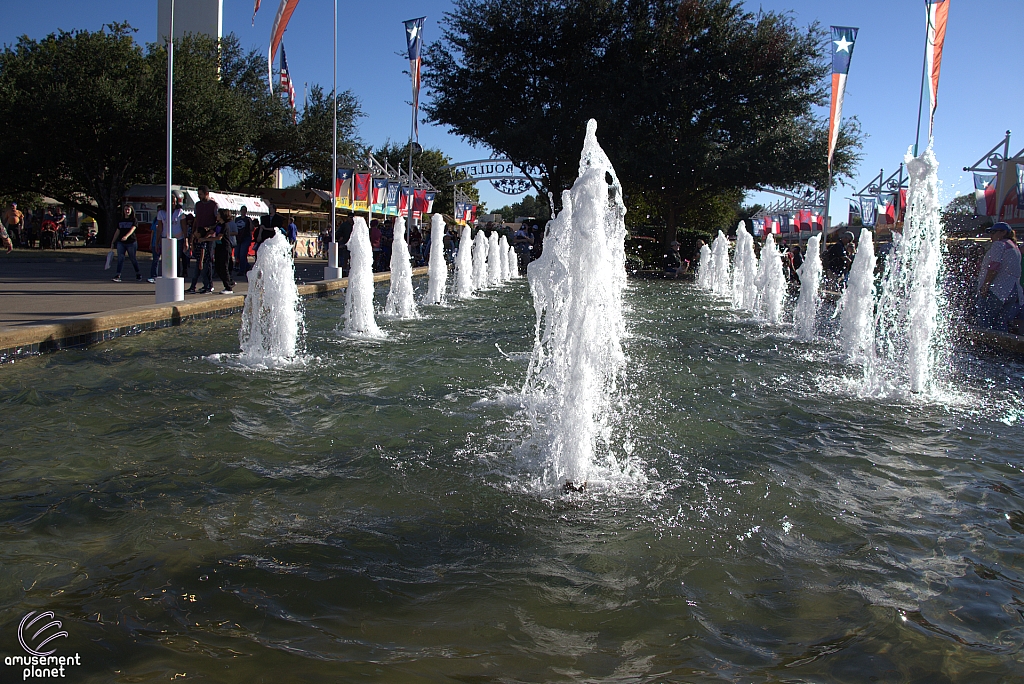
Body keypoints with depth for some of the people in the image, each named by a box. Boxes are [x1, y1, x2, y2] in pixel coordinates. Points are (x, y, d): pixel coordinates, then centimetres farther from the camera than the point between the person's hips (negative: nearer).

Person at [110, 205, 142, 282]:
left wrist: (126, 236, -37)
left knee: (133, 258, 7)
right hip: (121, 242, 3)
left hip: (131, 242, -3)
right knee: (120, 258, -7)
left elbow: (132, 229, -18)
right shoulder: (120, 220, 13)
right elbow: (117, 232, 17)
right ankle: (118, 275, -11)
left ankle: (138, 273, 25)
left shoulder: (134, 220, -1)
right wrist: (113, 242, 15)